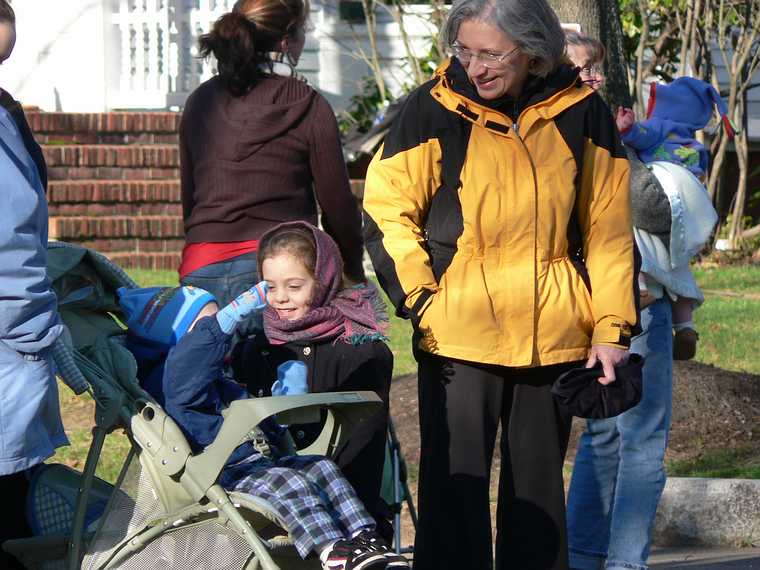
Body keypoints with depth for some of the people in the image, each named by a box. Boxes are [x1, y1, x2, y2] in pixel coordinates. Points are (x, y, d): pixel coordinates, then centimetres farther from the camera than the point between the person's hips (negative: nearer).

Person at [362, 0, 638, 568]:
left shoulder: (581, 113, 3)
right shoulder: (435, 110, -2)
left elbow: (608, 229, 9)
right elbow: (386, 212, 1)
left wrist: (613, 326, 4)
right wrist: (422, 300, -9)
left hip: (554, 338, 2)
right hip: (459, 334, -2)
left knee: (539, 487, 12)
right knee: (455, 485, -4)